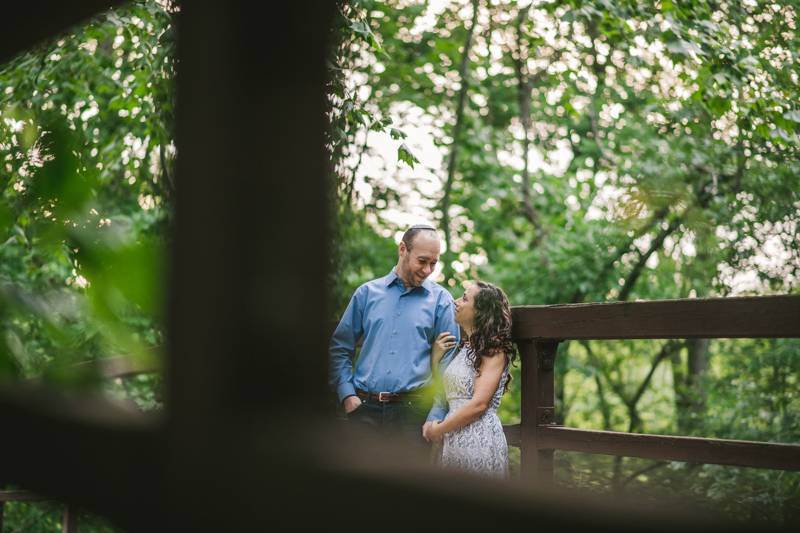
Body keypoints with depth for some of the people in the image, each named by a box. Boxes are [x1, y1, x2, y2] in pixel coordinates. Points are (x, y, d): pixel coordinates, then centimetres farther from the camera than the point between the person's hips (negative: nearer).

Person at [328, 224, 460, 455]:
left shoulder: (441, 300, 5)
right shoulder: (367, 293, 10)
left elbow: (449, 364, 2)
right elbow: (339, 348, 13)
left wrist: (436, 417, -8)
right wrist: (347, 394, 1)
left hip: (413, 411, -1)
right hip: (365, 409, 2)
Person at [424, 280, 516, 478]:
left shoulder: (494, 350, -6)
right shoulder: (462, 348, 19)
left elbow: (479, 404, -16)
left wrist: (437, 430, -8)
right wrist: (435, 359, 7)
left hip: (478, 440, -8)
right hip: (452, 444, 8)